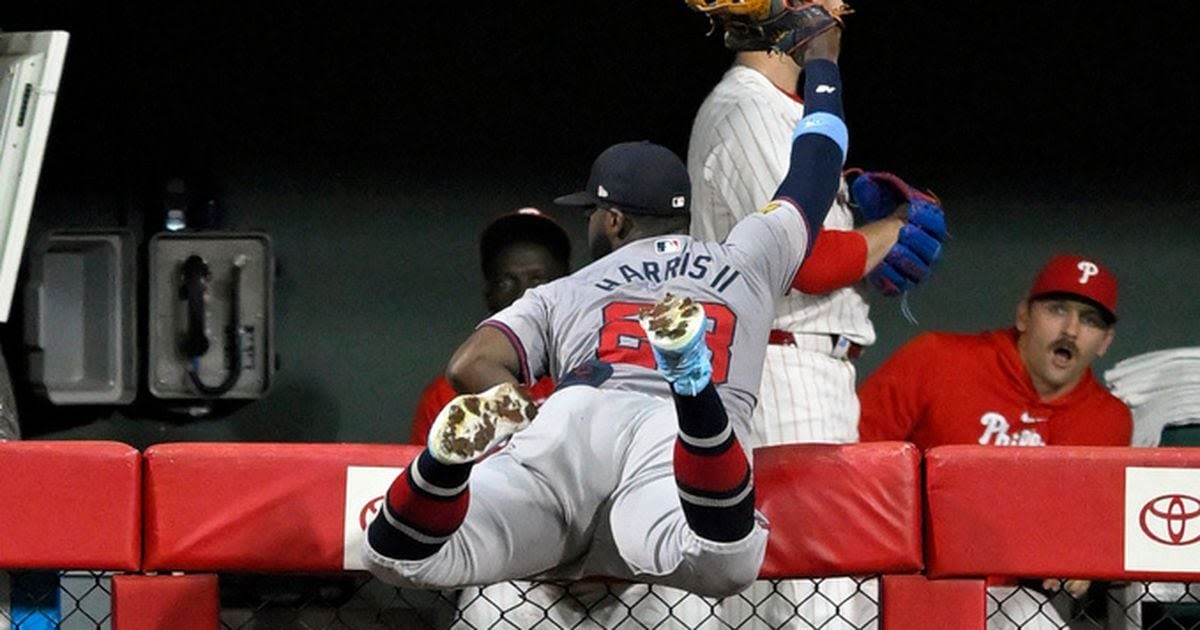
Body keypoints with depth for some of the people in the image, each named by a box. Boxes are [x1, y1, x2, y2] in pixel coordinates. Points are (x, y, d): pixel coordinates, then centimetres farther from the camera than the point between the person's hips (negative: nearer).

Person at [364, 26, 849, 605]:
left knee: (398, 554, -11)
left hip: (573, 421, 1)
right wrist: (821, 63, 67)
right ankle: (692, 389, -60)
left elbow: (471, 366, 17)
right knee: (720, 562, -35)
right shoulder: (745, 262, 37)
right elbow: (812, 180, 52)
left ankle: (455, 454, -42)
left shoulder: (563, 294, 34)